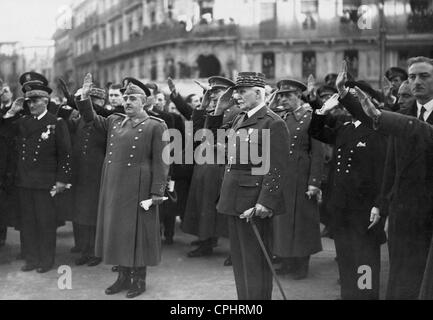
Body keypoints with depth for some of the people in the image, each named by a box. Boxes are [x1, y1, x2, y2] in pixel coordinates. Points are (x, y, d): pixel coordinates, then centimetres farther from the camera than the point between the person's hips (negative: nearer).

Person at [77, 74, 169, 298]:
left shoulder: (155, 126, -5)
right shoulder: (114, 121, 12)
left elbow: (160, 162, -9)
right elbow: (91, 120, 20)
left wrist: (157, 192, -15)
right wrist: (84, 97, 4)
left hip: (138, 187, -6)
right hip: (113, 185, 6)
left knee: (137, 231, 2)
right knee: (116, 230, 11)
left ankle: (139, 279, 16)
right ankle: (123, 276, 24)